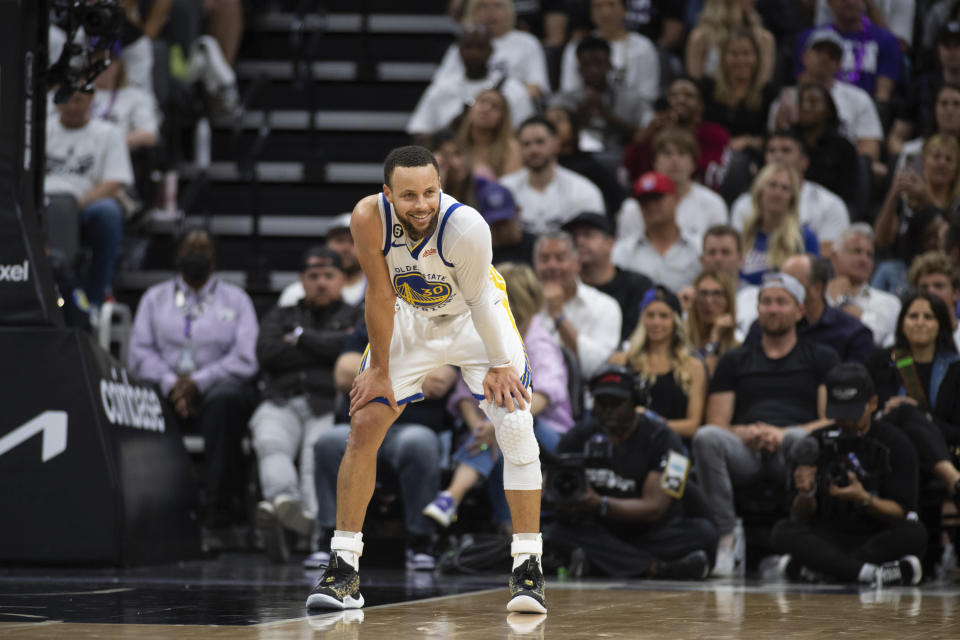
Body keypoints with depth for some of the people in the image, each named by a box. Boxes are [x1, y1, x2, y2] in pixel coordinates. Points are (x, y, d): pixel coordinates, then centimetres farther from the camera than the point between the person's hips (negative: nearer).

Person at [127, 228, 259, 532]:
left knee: (226, 399, -40)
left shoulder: (236, 299, 17)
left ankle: (219, 503, -38)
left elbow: (245, 359, 2)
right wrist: (169, 382, -12)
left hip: (217, 385, -1)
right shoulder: (155, 298, 22)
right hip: (166, 390, 1)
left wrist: (198, 382, -13)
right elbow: (139, 353, 9)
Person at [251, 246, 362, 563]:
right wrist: (325, 350, 7)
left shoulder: (355, 316, 24)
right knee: (270, 442, -34)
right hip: (282, 403, 2)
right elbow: (267, 353, 9)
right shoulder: (281, 316, 31)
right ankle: (285, 502, -61)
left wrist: (302, 337, 8)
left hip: (331, 404, -2)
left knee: (319, 450, -35)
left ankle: (310, 518, -61)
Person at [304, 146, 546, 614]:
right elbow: (380, 295, -18)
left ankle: (527, 568, -8)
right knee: (363, 426, -4)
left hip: (473, 318, -2)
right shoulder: (369, 219, -31)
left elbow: (479, 300, -21)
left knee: (516, 428, -15)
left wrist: (500, 365, -11)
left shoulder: (466, 226, -37)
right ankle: (343, 569, 5)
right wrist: (379, 370, -11)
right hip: (409, 318, 2)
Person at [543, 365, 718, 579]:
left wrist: (601, 505, -34)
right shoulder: (577, 438, 2)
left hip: (654, 534, -2)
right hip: (602, 535, 2)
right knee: (557, 534, -30)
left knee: (703, 531, -29)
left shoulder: (661, 438, -7)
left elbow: (654, 507, -18)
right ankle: (658, 568, -35)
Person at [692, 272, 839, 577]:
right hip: (745, 454, 2)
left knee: (801, 439, -39)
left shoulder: (821, 359, 19)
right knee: (706, 437, -32)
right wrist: (745, 433, -9)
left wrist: (783, 435, -12)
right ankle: (726, 535, -32)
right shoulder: (734, 361, 25)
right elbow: (716, 424, 15)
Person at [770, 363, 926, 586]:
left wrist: (864, 499, -24)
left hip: (877, 540, -1)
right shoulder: (817, 443, 5)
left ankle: (812, 567, -31)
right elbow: (801, 518, 3)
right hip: (826, 540, 1)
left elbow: (899, 513, -5)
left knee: (915, 532, -32)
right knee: (782, 531, -26)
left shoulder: (896, 444, 0)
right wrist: (805, 494, -20)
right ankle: (870, 573, -40)